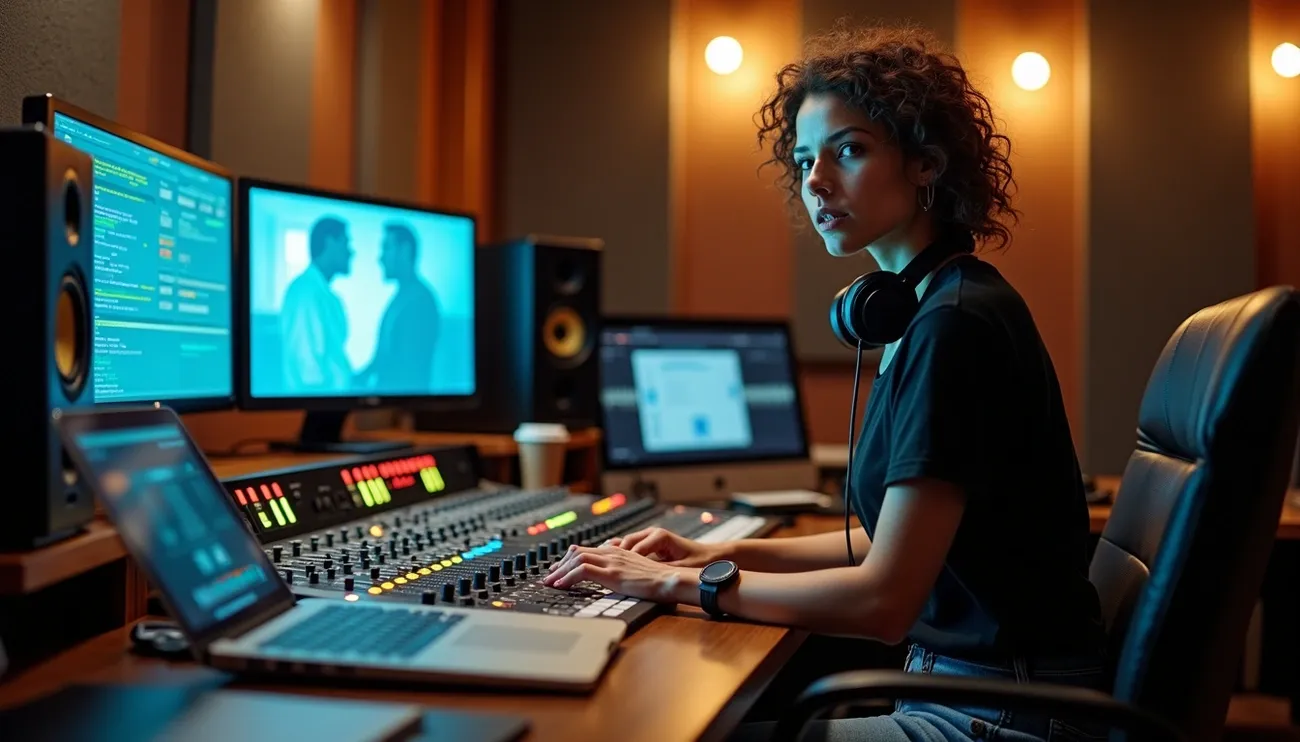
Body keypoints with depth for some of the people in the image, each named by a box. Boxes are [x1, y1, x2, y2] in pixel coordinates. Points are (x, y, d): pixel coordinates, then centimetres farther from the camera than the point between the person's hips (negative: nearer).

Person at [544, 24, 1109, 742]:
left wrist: (679, 582, -14)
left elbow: (884, 600, -23)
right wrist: (726, 554, 7)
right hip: (955, 684, 8)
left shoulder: (954, 325, -21)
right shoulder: (929, 310, 9)